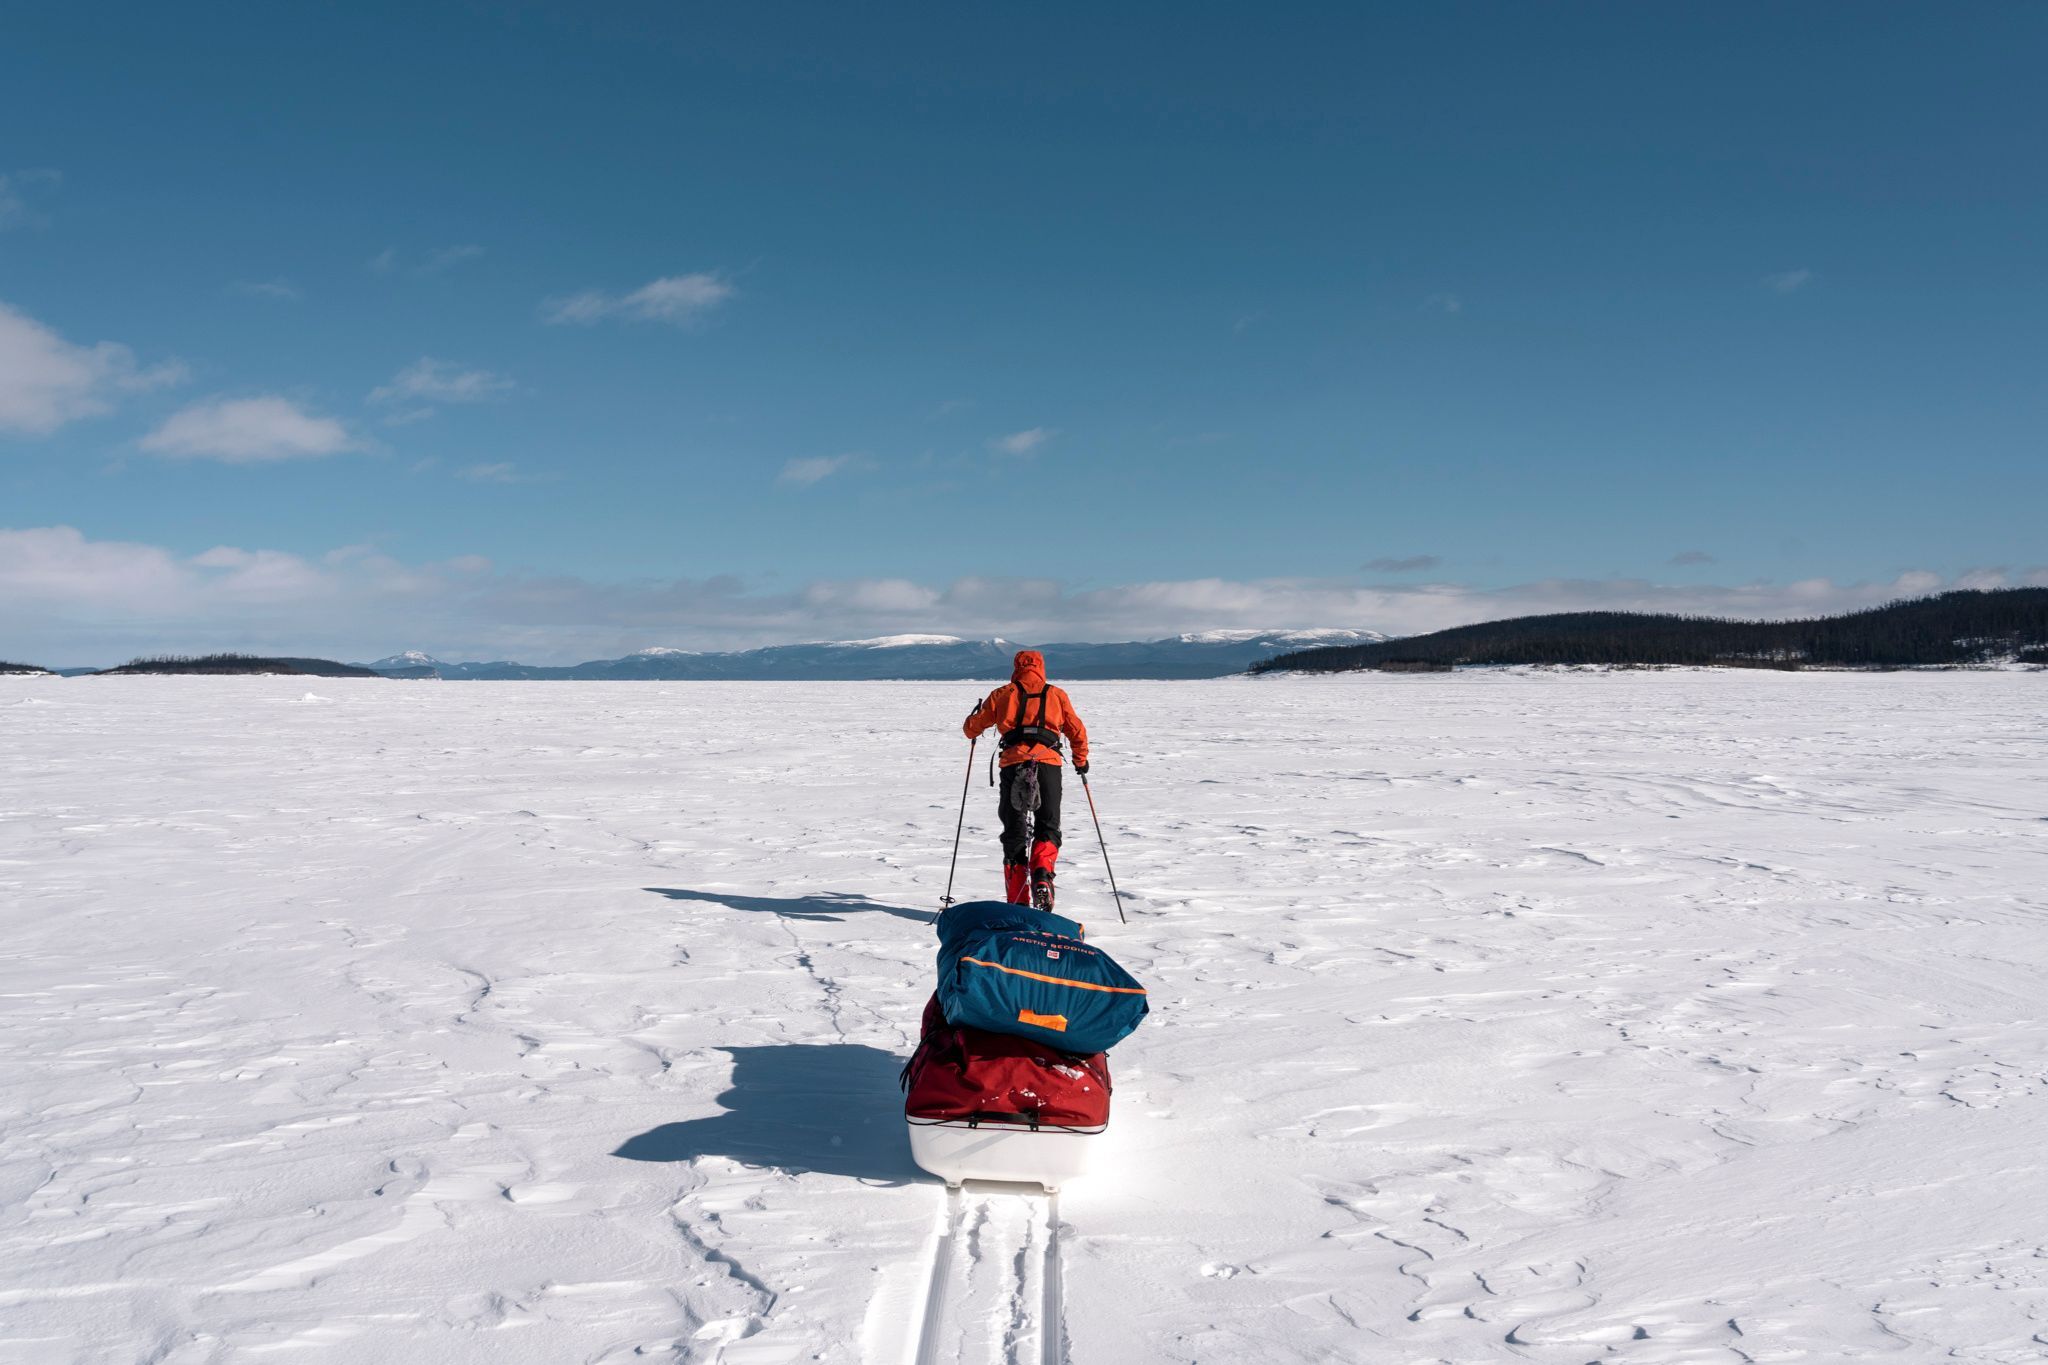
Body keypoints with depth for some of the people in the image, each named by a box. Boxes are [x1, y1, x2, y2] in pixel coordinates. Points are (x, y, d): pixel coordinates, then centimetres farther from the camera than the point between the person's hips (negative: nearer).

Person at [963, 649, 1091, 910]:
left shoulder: (1002, 694, 14)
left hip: (1013, 765, 0)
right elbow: (1078, 732, 19)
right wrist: (1081, 761, 36)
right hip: (1049, 764, 0)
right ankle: (1041, 873, -20)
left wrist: (973, 729, 41)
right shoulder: (1056, 694, 16)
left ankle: (1017, 901, 3)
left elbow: (972, 728, 17)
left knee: (1014, 832, 9)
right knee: (1047, 828, 10)